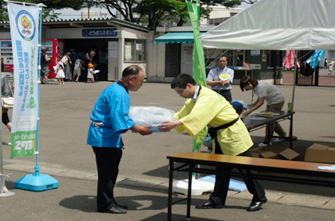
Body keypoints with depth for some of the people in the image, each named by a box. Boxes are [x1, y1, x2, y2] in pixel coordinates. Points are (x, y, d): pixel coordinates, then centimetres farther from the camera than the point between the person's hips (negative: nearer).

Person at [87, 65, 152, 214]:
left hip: (106, 136, 11)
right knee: (108, 170, -1)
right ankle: (105, 203, 9)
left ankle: (107, 201, 26)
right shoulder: (118, 93, -20)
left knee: (109, 170, 16)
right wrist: (139, 129, -21)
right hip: (104, 137, -11)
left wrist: (138, 127, 18)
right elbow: (119, 118, -27)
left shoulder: (119, 90, 13)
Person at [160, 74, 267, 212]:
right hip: (220, 135, 9)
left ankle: (259, 198, 13)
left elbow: (196, 116, -40)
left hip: (233, 133, -9)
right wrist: (169, 123, -13)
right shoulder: (194, 99, 5)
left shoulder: (208, 97, -27)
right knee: (221, 169, 14)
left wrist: (174, 124, -44)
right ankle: (217, 200, 21)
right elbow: (182, 114, 3)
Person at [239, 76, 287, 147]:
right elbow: (259, 98, 6)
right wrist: (252, 105, -10)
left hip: (278, 100, -10)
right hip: (271, 101, 10)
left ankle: (267, 141, -2)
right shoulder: (254, 87, -3)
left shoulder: (261, 87, -31)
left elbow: (261, 102, -31)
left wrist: (250, 111, -33)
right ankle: (282, 135, 33)